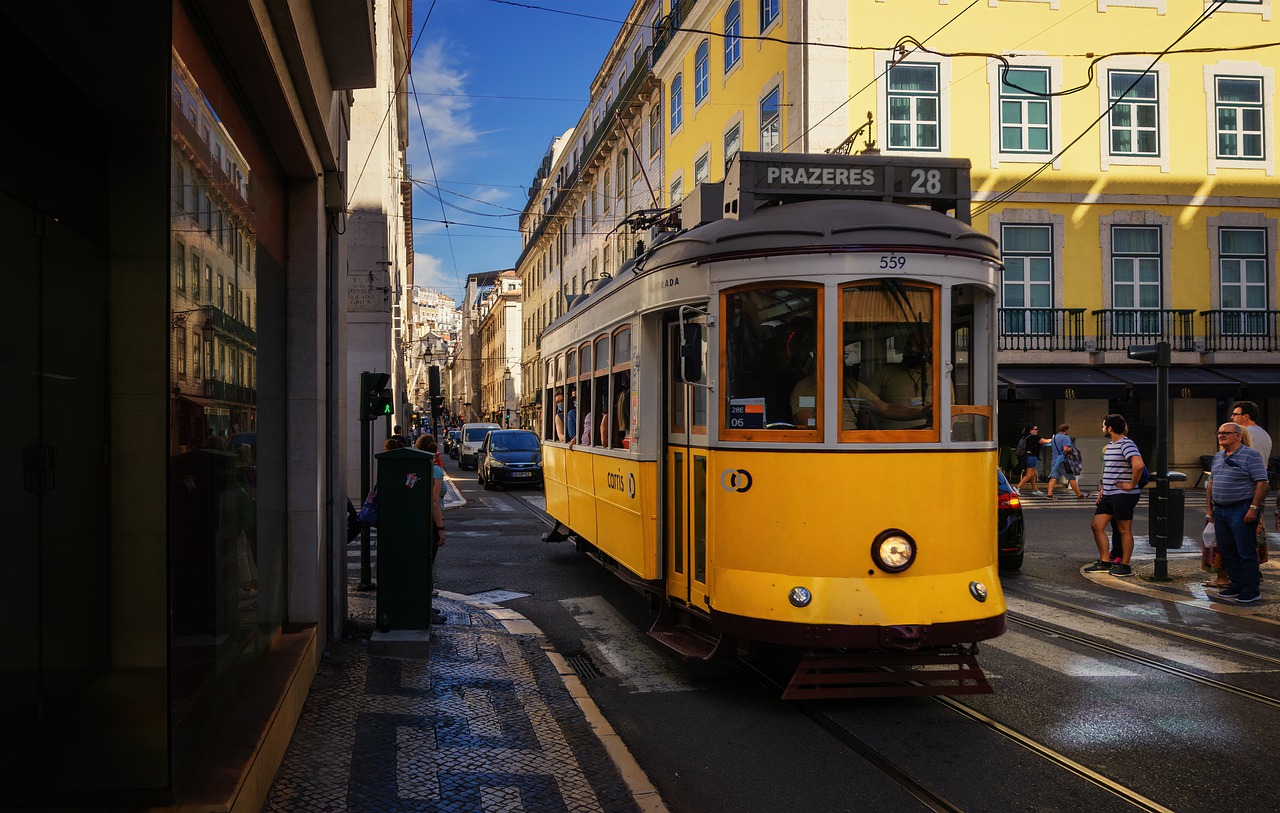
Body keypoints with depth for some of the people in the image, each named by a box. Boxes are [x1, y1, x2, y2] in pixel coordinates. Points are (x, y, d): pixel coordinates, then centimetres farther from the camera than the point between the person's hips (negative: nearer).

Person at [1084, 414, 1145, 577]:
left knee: (1125, 530, 0)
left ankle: (1125, 566, 8)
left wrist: (1132, 485, -23)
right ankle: (1104, 562, 16)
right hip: (1108, 495, 10)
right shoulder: (1109, 446, 16)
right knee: (1097, 526, 9)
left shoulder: (1126, 445, -15)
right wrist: (1102, 488, 18)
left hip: (1123, 495, -10)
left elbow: (1138, 465, -31)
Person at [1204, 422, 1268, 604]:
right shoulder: (1218, 457, 16)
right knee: (1227, 552, 11)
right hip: (1220, 511, 8)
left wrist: (1253, 508, -19)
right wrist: (1210, 508, 16)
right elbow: (1211, 484, 21)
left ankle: (1251, 591, 0)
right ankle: (1237, 585, 21)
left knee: (1246, 553, -5)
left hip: (1241, 511, -8)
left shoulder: (1251, 455, -8)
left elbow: (1261, 483, -14)